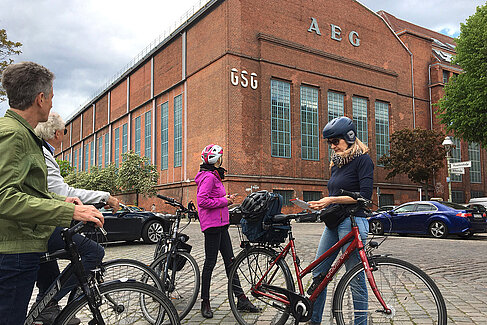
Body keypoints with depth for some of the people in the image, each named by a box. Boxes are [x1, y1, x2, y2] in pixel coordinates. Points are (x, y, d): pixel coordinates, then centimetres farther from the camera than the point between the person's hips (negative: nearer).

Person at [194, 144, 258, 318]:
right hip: (212, 224, -10)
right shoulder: (208, 176, -14)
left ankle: (241, 299, 15)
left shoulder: (214, 176, 19)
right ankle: (205, 302, 11)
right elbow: (202, 201, -23)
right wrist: (224, 201, -15)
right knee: (210, 262, -2)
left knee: (230, 261, 10)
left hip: (220, 224, 10)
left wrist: (226, 198, 10)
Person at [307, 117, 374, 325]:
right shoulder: (336, 163, 18)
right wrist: (321, 204, 3)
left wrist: (332, 200, -17)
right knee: (318, 272, 10)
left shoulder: (362, 159, -7)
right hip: (333, 222, 9)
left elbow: (365, 195, -16)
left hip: (352, 222, -9)